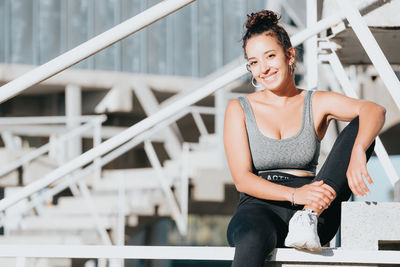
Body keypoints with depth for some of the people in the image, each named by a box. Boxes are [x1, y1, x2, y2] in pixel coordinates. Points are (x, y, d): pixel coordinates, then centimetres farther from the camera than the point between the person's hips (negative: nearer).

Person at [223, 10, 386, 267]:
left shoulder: (318, 104, 11)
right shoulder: (239, 110, 9)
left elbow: (375, 110, -8)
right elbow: (242, 179, -3)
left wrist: (357, 154, -31)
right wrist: (294, 194, -21)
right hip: (260, 206, -2)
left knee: (360, 129, -15)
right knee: (251, 239, -41)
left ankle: (309, 217, -30)